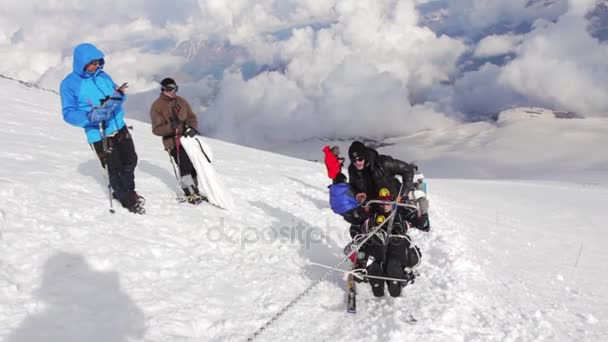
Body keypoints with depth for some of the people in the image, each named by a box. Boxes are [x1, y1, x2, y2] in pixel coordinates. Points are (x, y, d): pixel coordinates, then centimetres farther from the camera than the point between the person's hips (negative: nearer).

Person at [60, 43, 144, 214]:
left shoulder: (102, 75, 6)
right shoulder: (69, 84, -9)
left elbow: (117, 94, 13)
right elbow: (69, 113, -12)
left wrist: (119, 95, -13)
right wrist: (90, 116, -29)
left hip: (119, 127, 6)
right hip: (99, 134, -5)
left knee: (130, 161, 17)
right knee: (114, 169, -1)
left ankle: (128, 192, 40)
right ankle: (128, 200, 20)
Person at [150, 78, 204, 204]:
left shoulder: (181, 101, 9)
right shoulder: (156, 106, -5)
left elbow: (192, 117, 11)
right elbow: (156, 129, -9)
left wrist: (193, 128, -11)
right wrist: (171, 127, -28)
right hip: (173, 141, -5)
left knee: (194, 165, 8)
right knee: (185, 166, -18)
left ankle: (194, 191, 24)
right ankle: (190, 194, -4)